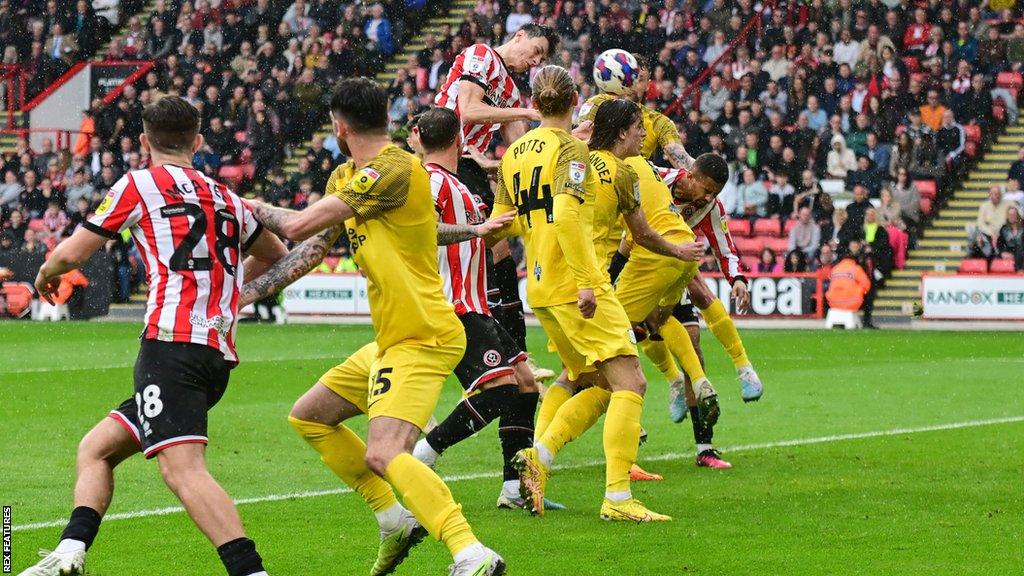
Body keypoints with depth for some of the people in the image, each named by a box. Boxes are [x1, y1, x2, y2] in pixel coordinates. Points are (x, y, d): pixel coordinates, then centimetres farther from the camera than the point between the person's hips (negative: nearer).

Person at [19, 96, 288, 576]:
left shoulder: (139, 185, 5)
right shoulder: (228, 200, 22)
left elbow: (72, 253, 8)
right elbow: (274, 256, 40)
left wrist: (45, 275, 31)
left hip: (172, 343, -8)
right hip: (218, 355, 8)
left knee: (183, 469, -22)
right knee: (96, 449, 17)